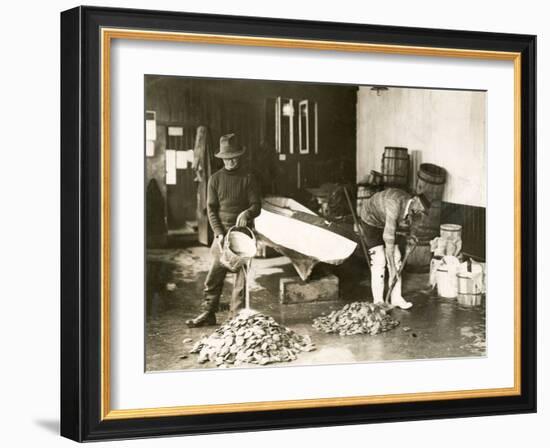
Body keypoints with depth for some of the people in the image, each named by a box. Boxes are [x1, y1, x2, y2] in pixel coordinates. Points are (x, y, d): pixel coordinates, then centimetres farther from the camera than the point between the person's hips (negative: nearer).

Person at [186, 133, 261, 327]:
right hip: (222, 233, 1)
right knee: (214, 276, 0)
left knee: (241, 275, -2)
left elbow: (257, 206, 0)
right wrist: (219, 233, -8)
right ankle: (208, 313, 7)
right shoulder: (215, 179, 7)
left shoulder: (249, 178, 3)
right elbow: (211, 208, 4)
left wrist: (246, 213, -24)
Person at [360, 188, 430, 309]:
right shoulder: (394, 205, -41)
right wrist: (392, 269, -37)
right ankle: (378, 302, -4)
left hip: (386, 222, 7)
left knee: (396, 258, 2)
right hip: (371, 220, -7)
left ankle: (396, 298, 8)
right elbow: (388, 239, -40)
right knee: (378, 261, -12)